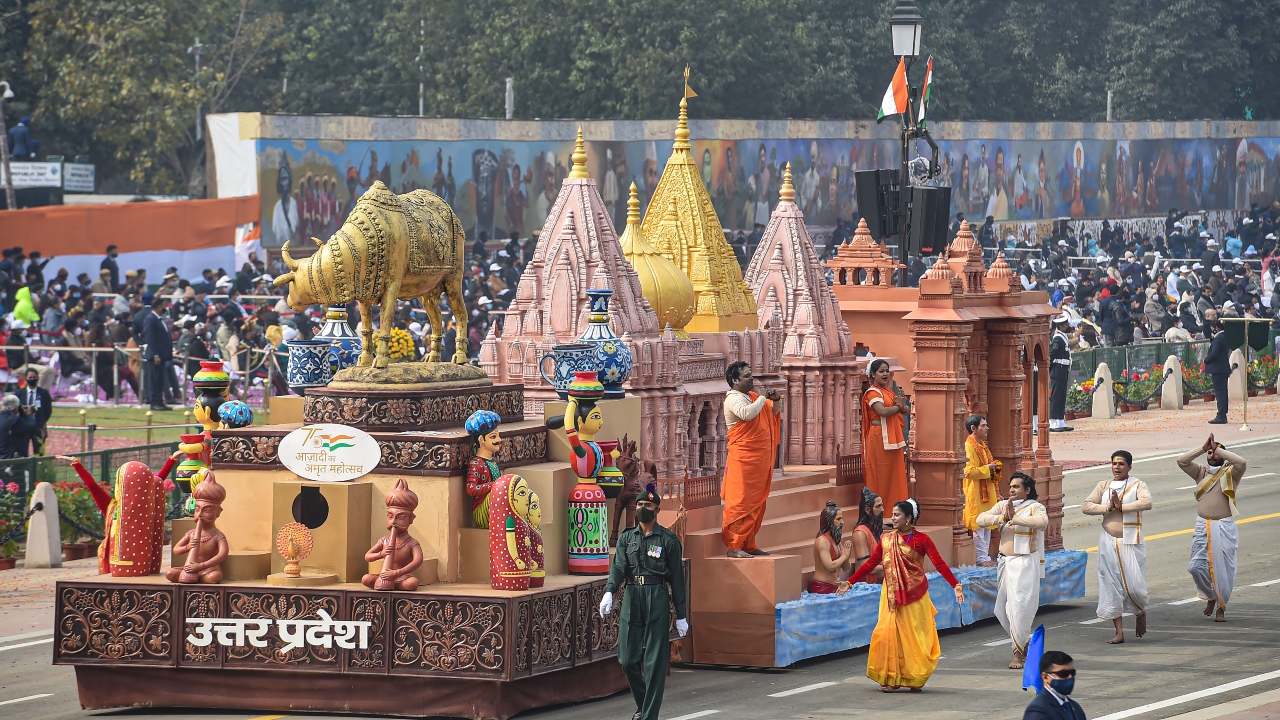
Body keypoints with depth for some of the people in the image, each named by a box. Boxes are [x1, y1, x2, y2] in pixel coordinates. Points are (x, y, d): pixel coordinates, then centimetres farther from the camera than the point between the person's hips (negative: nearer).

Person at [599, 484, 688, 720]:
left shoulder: (668, 539, 3)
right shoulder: (626, 538, 12)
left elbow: (677, 577, 3)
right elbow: (618, 567, -2)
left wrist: (681, 615, 1)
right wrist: (609, 592, -22)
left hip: (657, 598, -3)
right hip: (631, 598, 3)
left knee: (654, 662, -5)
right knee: (628, 660, 3)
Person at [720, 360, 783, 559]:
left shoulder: (752, 397, 15)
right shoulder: (734, 399, -11)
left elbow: (773, 412, 28)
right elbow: (746, 413, -31)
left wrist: (776, 400, 7)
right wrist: (764, 398, -19)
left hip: (759, 459, 9)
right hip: (743, 458, -9)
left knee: (756, 504, 12)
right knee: (740, 502, -9)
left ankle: (749, 544, 19)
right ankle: (734, 546, -8)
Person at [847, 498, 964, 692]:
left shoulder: (921, 540, -5)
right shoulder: (886, 539, 6)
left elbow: (939, 564, -11)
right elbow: (870, 563, 8)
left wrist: (956, 585, -21)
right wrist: (849, 582, 5)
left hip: (914, 596, -3)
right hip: (892, 596, 3)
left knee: (915, 637, 1)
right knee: (888, 634, -5)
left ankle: (915, 680, 14)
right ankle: (891, 678, 4)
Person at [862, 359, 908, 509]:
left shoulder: (888, 391, 18)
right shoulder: (873, 392, -7)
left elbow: (905, 410, 14)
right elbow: (882, 411, -24)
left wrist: (902, 405, -9)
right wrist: (898, 406, -7)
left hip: (893, 439, 8)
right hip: (880, 439, -8)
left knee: (894, 476, 6)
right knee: (881, 477, -6)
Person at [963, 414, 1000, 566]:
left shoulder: (982, 446, 16)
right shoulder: (968, 447, -14)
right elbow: (969, 471, -22)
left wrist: (994, 468, 10)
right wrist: (987, 468, -16)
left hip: (987, 491, 10)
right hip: (976, 493, -10)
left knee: (987, 525, 10)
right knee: (979, 526, -7)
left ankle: (985, 556, 14)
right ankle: (981, 558, -4)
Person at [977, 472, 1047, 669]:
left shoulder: (1035, 508, -4)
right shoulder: (1002, 506, 10)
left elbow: (1042, 522, -26)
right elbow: (981, 519, -3)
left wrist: (1014, 518, -25)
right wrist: (1003, 517, -18)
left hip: (1026, 563, -6)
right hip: (1005, 562, 6)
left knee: (1020, 608, -11)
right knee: (1002, 610, 10)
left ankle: (1018, 653, -3)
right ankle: (1025, 642, 29)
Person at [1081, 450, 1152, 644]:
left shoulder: (1137, 485, -1)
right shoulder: (1104, 486, 9)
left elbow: (1146, 502, -21)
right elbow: (1085, 506, 0)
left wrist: (1121, 507, -20)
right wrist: (1108, 507, -13)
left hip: (1130, 542, -3)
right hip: (1108, 541, 3)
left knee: (1134, 584, -7)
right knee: (1111, 586, 0)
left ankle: (1141, 613, 26)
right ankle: (1119, 632, 4)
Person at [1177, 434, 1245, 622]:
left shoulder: (1230, 473, 2)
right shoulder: (1201, 472, 11)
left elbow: (1241, 462, -19)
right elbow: (1182, 461, 1)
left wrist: (1218, 449, -10)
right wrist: (1203, 448, -4)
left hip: (1224, 527, -3)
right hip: (1203, 526, 3)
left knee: (1223, 568, -2)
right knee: (1196, 566, -1)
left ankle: (1222, 607, 11)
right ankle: (1210, 597, 24)